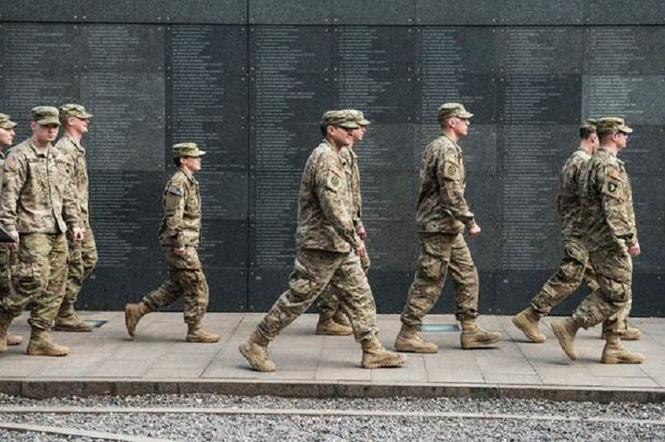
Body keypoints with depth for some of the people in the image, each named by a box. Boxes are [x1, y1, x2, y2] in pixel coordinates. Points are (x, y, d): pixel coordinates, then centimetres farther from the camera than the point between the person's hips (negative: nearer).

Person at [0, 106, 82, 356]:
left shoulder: (56, 157, 18)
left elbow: (66, 193, 24)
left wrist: (74, 223, 18)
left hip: (57, 230, 8)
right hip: (32, 229, -8)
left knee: (55, 286, 4)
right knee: (36, 280, -17)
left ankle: (40, 338, 8)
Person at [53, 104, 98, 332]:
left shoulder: (77, 148, 18)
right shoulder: (64, 149, -15)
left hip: (81, 217, 10)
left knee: (89, 259, 13)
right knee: (73, 266, -5)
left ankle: (63, 296, 20)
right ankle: (64, 316, 3)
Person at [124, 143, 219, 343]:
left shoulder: (189, 182, 17)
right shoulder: (178, 182, -15)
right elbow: (173, 216, -20)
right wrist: (179, 243, -22)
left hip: (186, 244, 10)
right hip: (181, 245, -10)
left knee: (175, 287, 15)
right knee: (197, 287, -5)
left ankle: (136, 311, 19)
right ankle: (195, 330, 2)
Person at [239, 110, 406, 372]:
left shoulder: (333, 157, 17)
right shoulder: (326, 158, -16)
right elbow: (333, 205, -25)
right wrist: (354, 238, -23)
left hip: (339, 246, 10)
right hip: (321, 244, -10)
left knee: (360, 295, 8)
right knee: (297, 298, -4)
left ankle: (372, 350, 12)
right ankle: (256, 345, 4)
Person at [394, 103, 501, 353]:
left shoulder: (437, 147, 17)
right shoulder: (447, 149, -16)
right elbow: (452, 193, -23)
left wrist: (462, 221, 25)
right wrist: (470, 221, -19)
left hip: (448, 228, 11)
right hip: (439, 226, -11)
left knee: (467, 275, 12)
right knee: (429, 281, -6)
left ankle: (470, 330, 15)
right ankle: (407, 335, -1)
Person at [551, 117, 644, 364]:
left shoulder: (591, 164, 18)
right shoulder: (610, 166, -14)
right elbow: (614, 209, -22)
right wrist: (631, 238, -20)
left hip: (595, 240, 10)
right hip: (610, 240, -10)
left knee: (612, 294, 12)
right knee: (617, 295, -8)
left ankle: (613, 347, 13)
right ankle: (569, 327, -9)